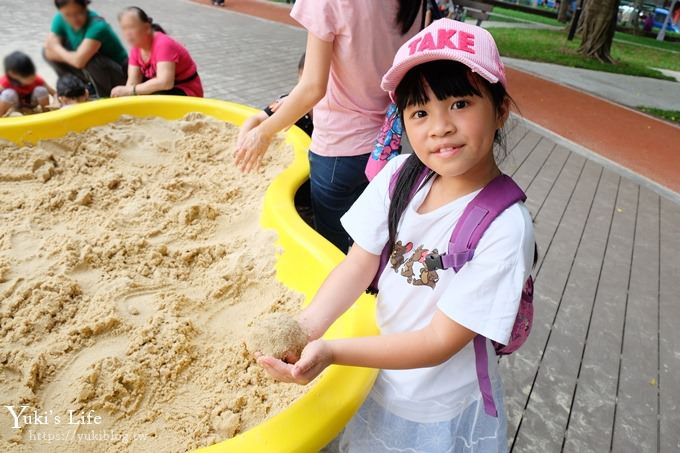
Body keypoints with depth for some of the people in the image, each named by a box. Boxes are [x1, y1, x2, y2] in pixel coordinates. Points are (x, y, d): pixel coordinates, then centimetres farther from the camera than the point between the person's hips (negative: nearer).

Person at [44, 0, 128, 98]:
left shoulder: (97, 26, -28)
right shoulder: (60, 20, -7)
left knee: (89, 59, -35)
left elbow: (79, 61, -35)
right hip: (90, 72, 7)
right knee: (48, 51, -2)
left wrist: (56, 48, -17)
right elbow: (49, 53, -10)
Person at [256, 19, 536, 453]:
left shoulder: (504, 227, -28)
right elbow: (360, 263, -10)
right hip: (385, 383, 4)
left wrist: (330, 351, -34)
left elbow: (441, 342, -26)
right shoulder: (400, 176, -15)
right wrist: (308, 324, -27)